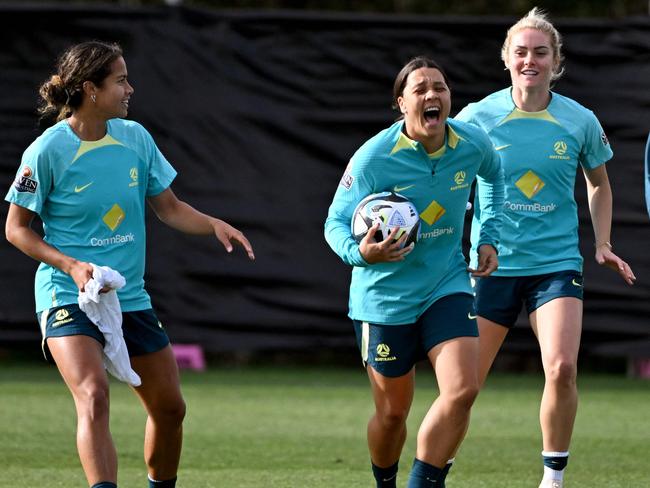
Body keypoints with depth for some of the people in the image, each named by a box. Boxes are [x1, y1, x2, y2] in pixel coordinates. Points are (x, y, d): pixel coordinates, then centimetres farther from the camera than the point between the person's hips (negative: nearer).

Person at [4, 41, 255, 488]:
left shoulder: (135, 137, 3)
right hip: (68, 296, -6)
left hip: (131, 297, 6)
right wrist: (72, 266, -18)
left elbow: (169, 208, 12)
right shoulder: (48, 151, -12)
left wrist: (214, 225, -7)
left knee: (170, 407, 10)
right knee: (94, 394, -27)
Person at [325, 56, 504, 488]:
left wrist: (489, 238, 9)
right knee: (392, 413, 7)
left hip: (447, 285, 3)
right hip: (385, 294, -3)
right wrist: (360, 252, -33)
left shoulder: (473, 144, -8)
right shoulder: (373, 157, -20)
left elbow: (494, 177, 18)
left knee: (463, 390, -17)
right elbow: (336, 223, -12)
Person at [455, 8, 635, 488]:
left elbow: (599, 183, 17)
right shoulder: (477, 117, -5)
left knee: (562, 369, -18)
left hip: (557, 263, 0)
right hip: (491, 264, 0)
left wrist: (602, 244, 9)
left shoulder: (580, 121, -1)